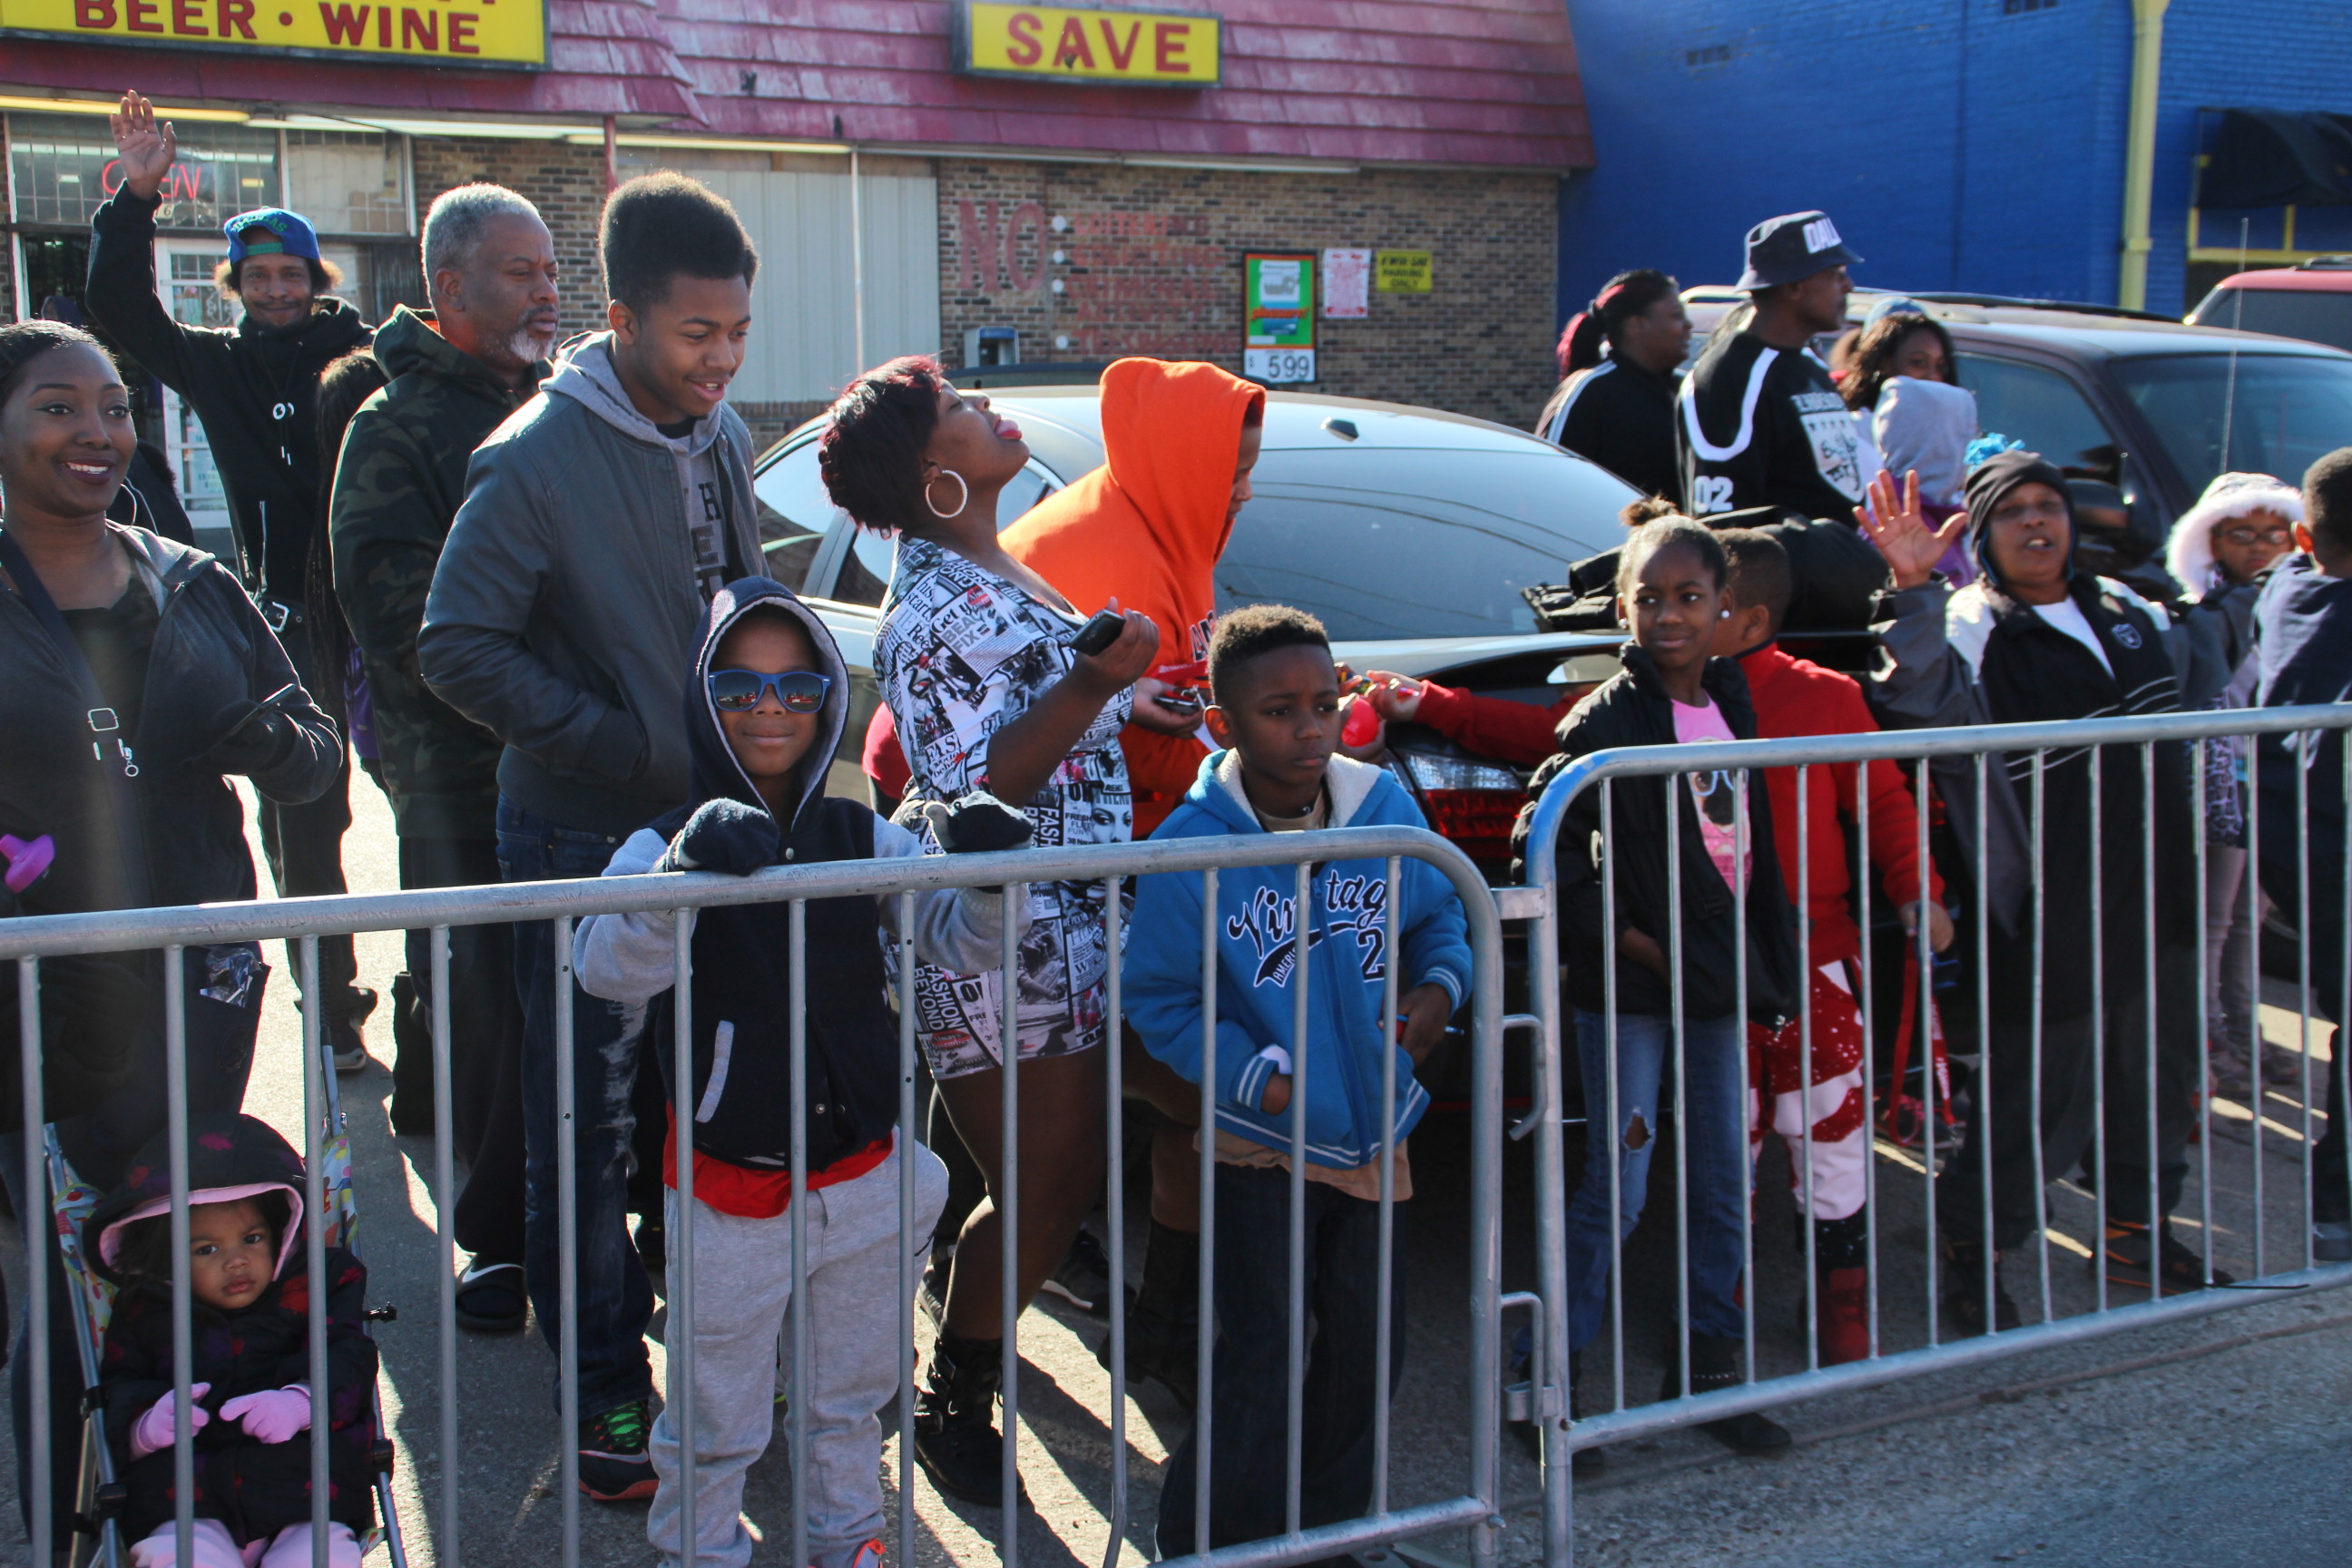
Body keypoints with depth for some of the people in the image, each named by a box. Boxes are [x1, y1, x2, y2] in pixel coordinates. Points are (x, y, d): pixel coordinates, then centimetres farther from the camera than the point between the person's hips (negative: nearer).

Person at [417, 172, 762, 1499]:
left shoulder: (721, 437, 5)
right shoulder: (536, 461, -17)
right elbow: (459, 648, -17)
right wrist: (622, 744, -19)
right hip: (585, 842, -6)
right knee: (594, 1126, 3)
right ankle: (606, 1387, 16)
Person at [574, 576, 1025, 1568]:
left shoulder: (863, 840, -2)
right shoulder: (668, 847, -14)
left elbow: (960, 942, -5)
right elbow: (607, 971, -31)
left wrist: (990, 873, -27)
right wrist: (688, 864, -49)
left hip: (865, 1179, 4)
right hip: (732, 1189, -4)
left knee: (853, 1392, 24)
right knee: (718, 1420, 13)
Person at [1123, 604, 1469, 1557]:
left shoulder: (1386, 809, -6)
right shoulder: (1189, 846, -16)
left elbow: (1440, 916, 9)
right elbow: (1157, 998, -10)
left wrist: (1439, 987, -11)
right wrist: (1257, 1077, -19)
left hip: (1373, 1129, 4)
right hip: (1261, 1141, -4)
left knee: (1367, 1337, 15)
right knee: (1256, 1355, 1)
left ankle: (1328, 1520, 36)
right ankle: (1207, 1544, 19)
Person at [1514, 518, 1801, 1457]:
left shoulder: (1732, 702, 8)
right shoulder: (1608, 718, -10)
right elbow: (1544, 846, -12)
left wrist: (1767, 970, 9)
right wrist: (1631, 939, -12)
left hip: (1720, 981, 6)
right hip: (1632, 990, -6)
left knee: (1724, 1184, 11)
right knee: (1616, 1188, -4)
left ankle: (1708, 1369, 24)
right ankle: (1552, 1374, 8)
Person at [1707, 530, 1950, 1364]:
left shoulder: (1825, 697, -3)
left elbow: (1883, 800, 3)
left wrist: (1916, 889, -10)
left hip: (1813, 963, -1)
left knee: (1830, 1134, 4)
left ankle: (1842, 1303, 22)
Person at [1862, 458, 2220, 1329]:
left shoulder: (2130, 612, 10)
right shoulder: (1970, 632, -12)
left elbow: (2177, 715, 27)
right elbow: (1917, 707, -34)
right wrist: (1913, 590, -46)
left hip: (2159, 898, 7)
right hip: (2050, 921, -7)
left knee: (2159, 1075, 19)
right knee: (2040, 1100, -1)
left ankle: (2137, 1231, 38)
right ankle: (1971, 1249, 17)